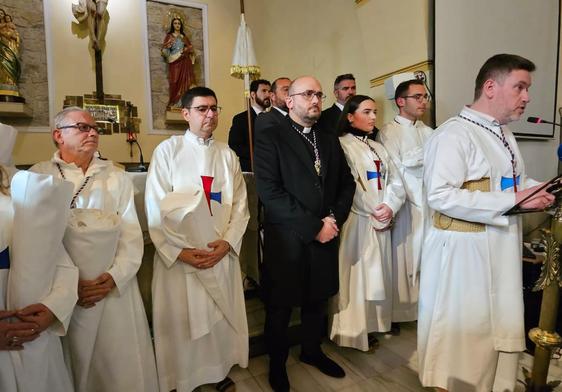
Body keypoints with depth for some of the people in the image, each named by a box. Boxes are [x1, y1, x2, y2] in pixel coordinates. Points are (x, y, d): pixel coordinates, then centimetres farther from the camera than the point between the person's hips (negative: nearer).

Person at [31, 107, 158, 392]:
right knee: (72, 367, 10)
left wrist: (115, 277, -10)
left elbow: (132, 234, 1)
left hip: (116, 288, 1)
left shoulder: (117, 178, 6)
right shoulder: (39, 176, 2)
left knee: (124, 366, 5)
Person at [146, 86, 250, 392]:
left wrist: (227, 243, -9)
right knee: (181, 320, 7)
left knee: (222, 318, 12)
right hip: (179, 257, -2)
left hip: (222, 254, 3)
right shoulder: (167, 151, -2)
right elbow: (156, 208, -6)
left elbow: (240, 205, 4)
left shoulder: (227, 155, 7)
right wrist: (179, 252, -13)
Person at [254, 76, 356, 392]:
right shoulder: (270, 138, -8)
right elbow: (270, 192, -18)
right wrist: (314, 227, -18)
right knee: (280, 306, 12)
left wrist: (335, 219, -8)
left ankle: (312, 351, 44)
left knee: (318, 300, 20)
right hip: (287, 239, -5)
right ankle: (277, 362, 36)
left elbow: (347, 183, 10)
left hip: (325, 236, 5)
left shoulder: (330, 141, 11)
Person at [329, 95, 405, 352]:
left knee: (377, 275, 12)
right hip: (357, 222, -7)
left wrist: (390, 208, -8)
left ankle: (372, 326, 26)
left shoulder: (378, 148, 17)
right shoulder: (342, 145, -6)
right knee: (357, 274, 0)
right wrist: (374, 213, -12)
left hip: (382, 223, 7)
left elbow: (395, 183, 10)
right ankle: (355, 331, 13)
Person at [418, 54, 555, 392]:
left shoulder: (504, 133, 12)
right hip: (465, 252, -9)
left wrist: (537, 190, 3)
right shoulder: (455, 134, -19)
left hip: (502, 249, 9)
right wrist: (512, 200, -22)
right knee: (464, 331, 6)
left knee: (500, 328, 20)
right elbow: (440, 196, -28)